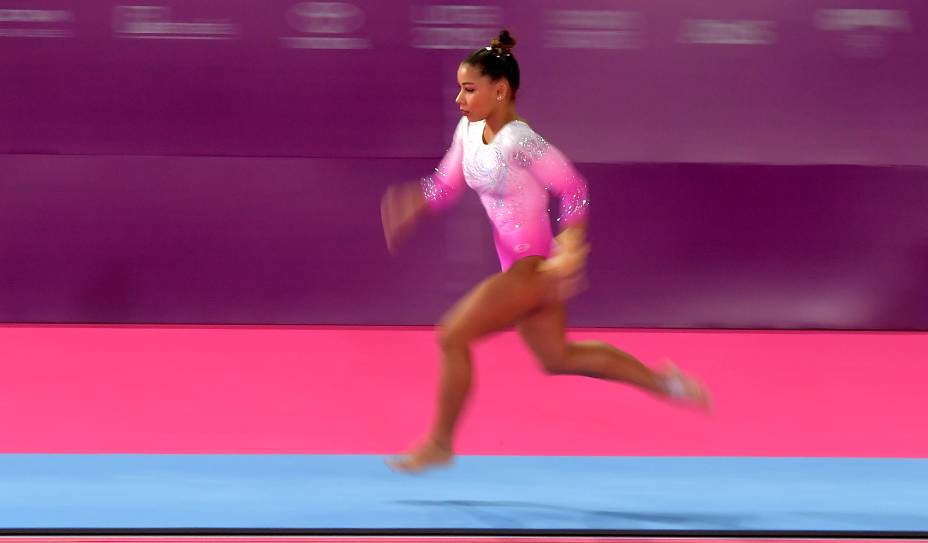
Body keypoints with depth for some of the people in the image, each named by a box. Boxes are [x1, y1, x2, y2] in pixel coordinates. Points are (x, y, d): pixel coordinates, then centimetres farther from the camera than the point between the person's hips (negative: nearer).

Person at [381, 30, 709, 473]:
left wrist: (568, 254, -25)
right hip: (519, 269, 10)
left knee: (452, 337, -11)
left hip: (535, 268, -10)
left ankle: (439, 444, 3)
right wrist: (409, 206, -6)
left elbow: (573, 190, -19)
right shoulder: (469, 130, 2)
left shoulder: (520, 143, -23)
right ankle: (661, 381, 34)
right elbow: (446, 185, 12)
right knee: (557, 358, 22)